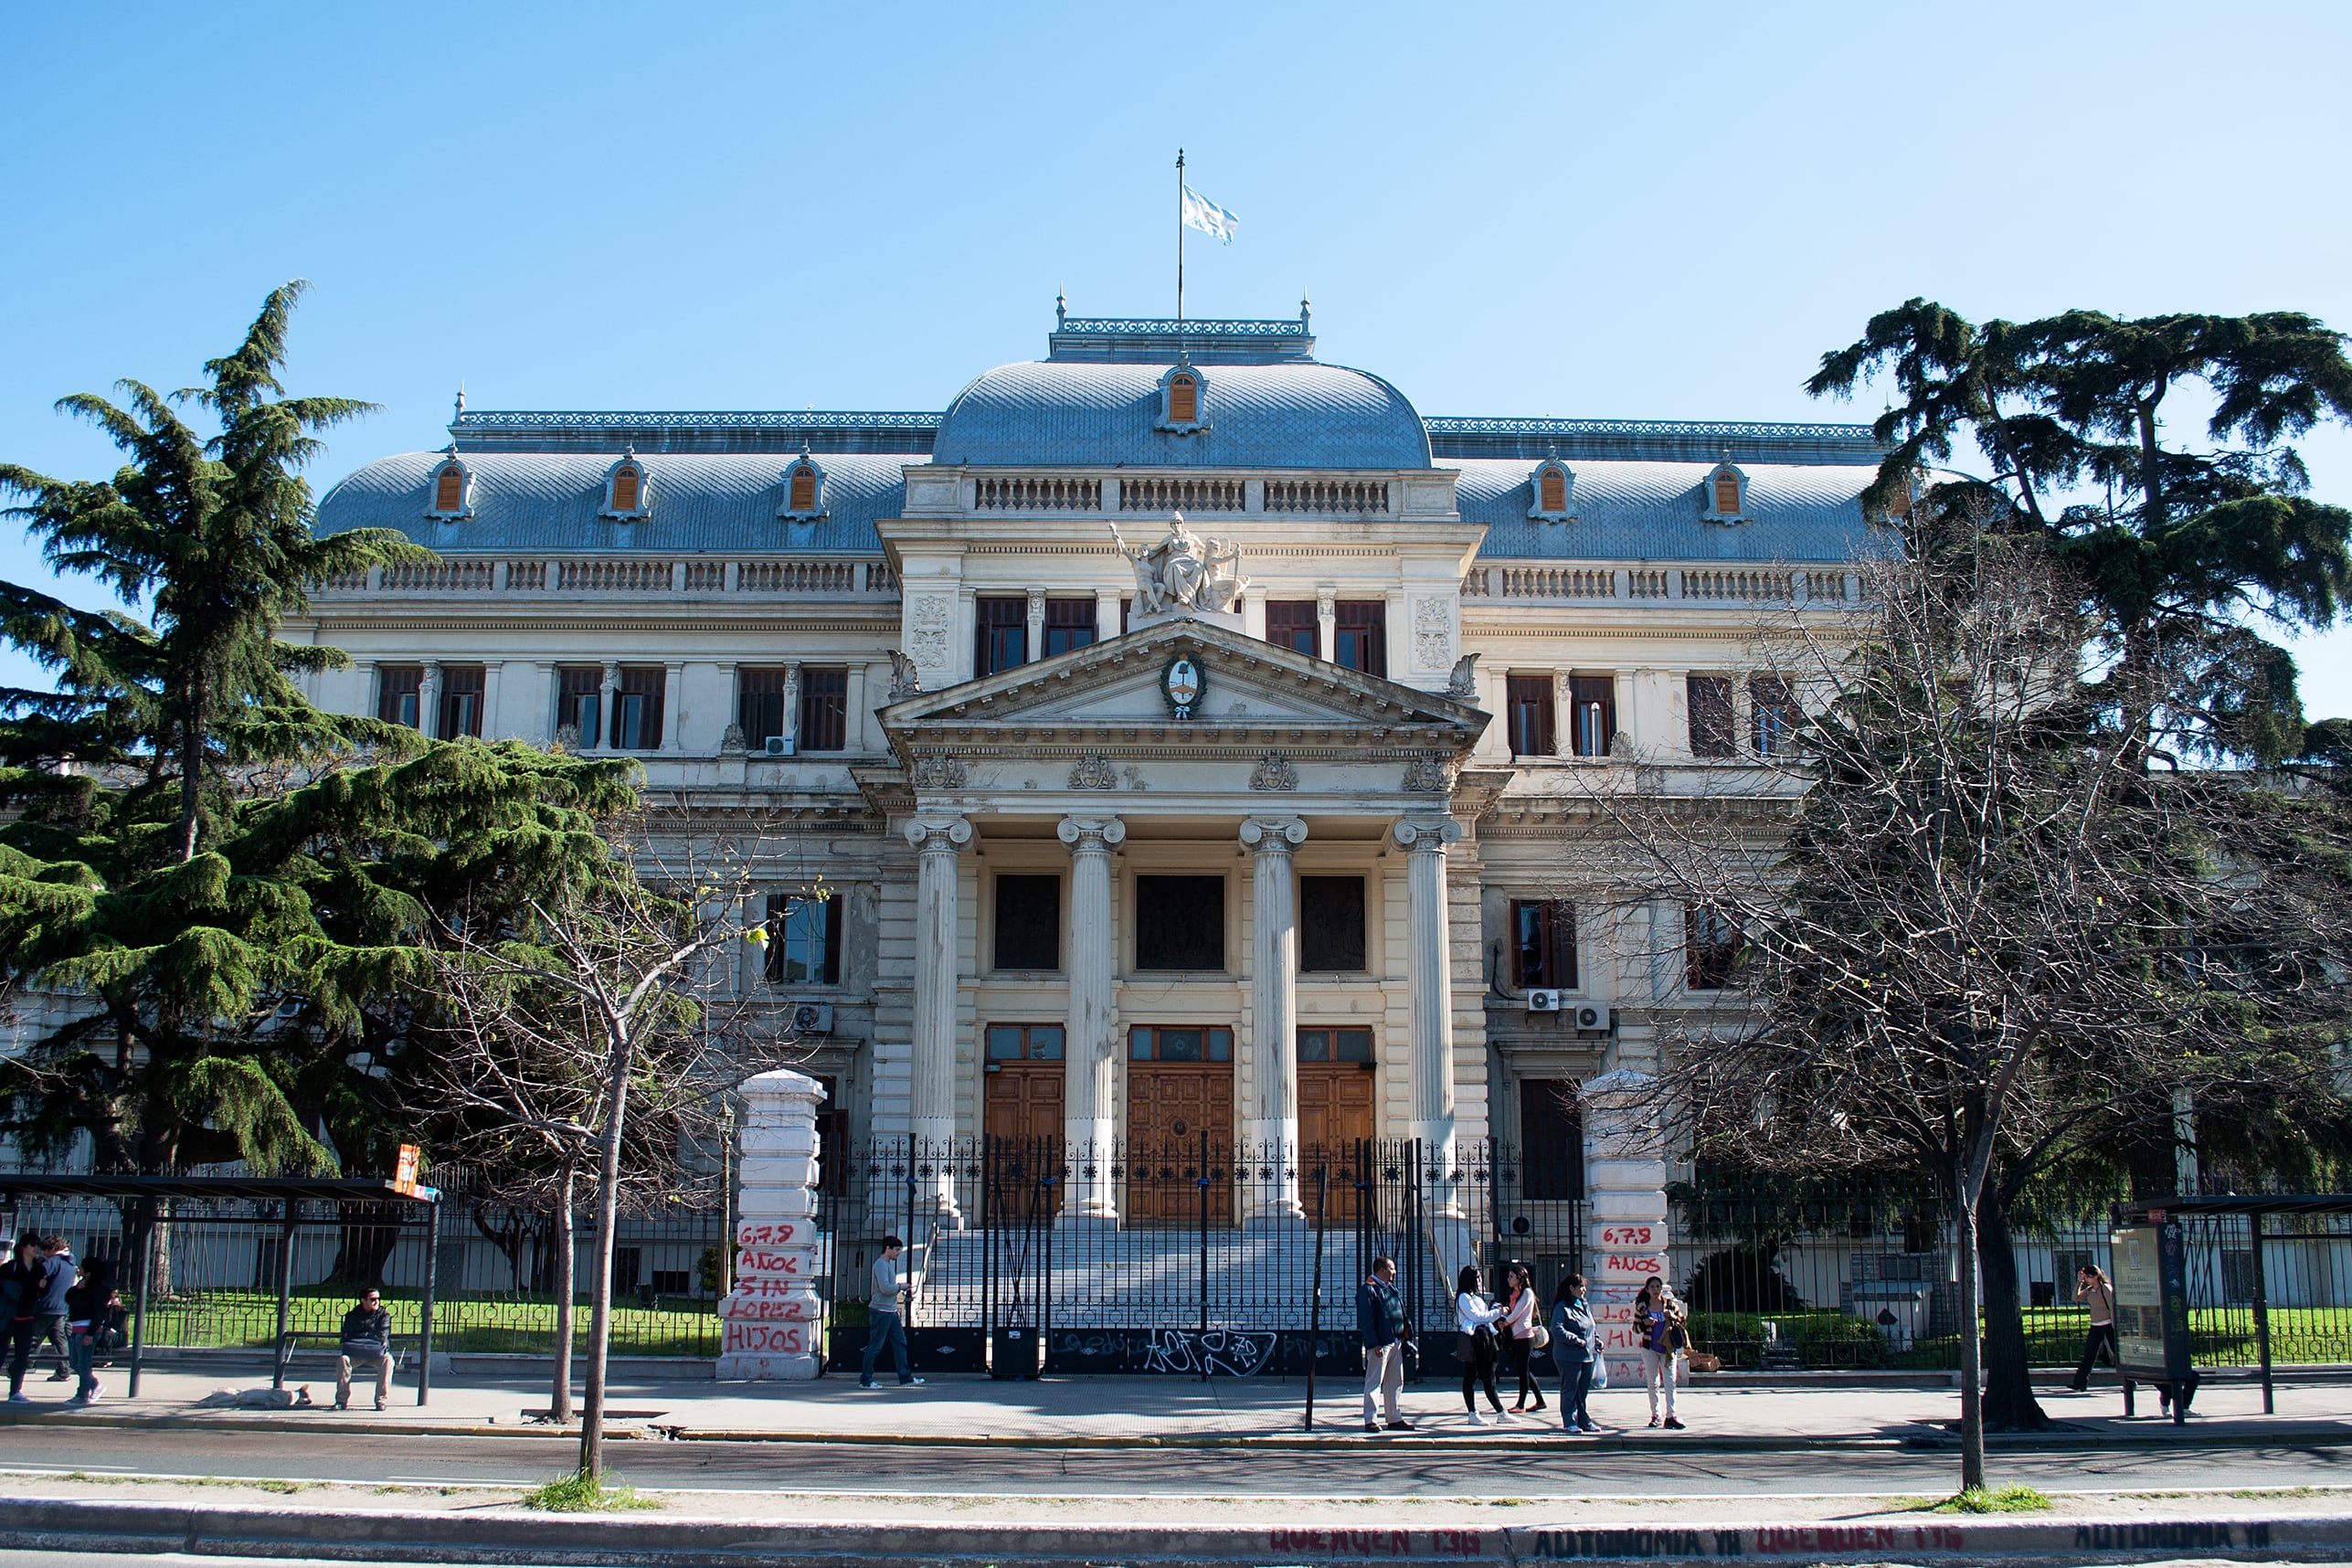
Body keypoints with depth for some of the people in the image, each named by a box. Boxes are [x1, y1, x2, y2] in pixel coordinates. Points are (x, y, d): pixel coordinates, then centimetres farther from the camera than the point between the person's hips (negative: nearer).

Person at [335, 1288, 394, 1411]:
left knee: (387, 1360, -33)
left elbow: (382, 1337, -6)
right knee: (342, 1358, -31)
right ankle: (342, 1400, -25)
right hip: (355, 1354, 1)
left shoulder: (383, 1315, 5)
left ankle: (381, 1400, -28)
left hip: (375, 1354, 0)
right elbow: (346, 1337, -4)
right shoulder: (352, 1316, 7)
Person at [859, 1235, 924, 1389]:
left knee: (900, 1343, 8)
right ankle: (865, 1380, 5)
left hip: (891, 1312, 10)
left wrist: (903, 1291, 12)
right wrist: (901, 1286, -10)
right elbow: (885, 1288, -24)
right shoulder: (881, 1264, -14)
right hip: (880, 1311, -10)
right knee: (874, 1347, -3)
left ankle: (905, 1377, 12)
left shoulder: (890, 1264, 18)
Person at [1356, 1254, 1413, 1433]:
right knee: (1374, 1382, -7)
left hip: (1396, 1342, 9)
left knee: (1395, 1382, 13)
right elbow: (1366, 1320, -15)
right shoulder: (1368, 1290, -9)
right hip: (1379, 1344, -9)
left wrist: (1406, 1334, 13)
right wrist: (1373, 1344, -21)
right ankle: (1370, 1420, -4)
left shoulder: (1391, 1289, 18)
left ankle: (1394, 1419, 21)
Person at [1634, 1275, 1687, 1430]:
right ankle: (1655, 1415, 14)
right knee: (1652, 1383, 6)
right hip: (1650, 1349, 0)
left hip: (1668, 1348, 0)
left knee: (1670, 1381, -7)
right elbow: (1635, 1327, 5)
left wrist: (1673, 1317, -10)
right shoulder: (1641, 1306, 0)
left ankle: (1671, 1416, -9)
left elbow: (1682, 1321, 10)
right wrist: (1645, 1323, -16)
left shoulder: (1670, 1303, 2)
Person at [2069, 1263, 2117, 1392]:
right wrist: (2079, 1281, 2)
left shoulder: (2106, 1288, -11)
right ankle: (2080, 1384, 1)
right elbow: (2076, 1297, 8)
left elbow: (2112, 1308, -14)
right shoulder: (2089, 1290, 11)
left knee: (2116, 1355, -2)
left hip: (2107, 1325, -7)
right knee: (2088, 1355, 2)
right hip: (2095, 1327, 7)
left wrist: (2114, 1328, -17)